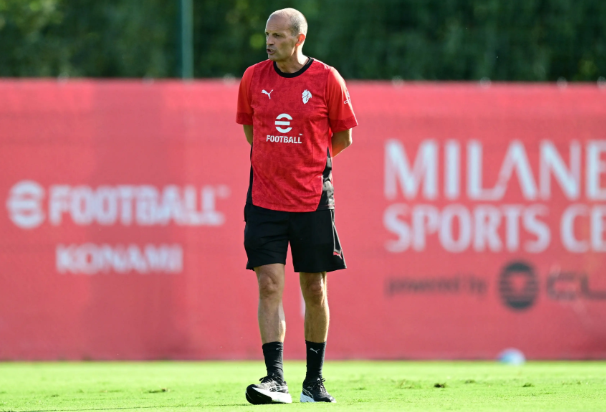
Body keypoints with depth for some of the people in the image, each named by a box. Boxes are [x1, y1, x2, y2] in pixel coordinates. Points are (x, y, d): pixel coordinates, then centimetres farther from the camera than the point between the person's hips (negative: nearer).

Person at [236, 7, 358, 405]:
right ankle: (276, 380, -14)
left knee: (314, 291, 6)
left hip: (313, 200, -1)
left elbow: (343, 136, 6)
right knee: (269, 286, -10)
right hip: (265, 198, 1)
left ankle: (314, 380, 18)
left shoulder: (326, 79, -4)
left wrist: (305, 161, 10)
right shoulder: (253, 78, 3)